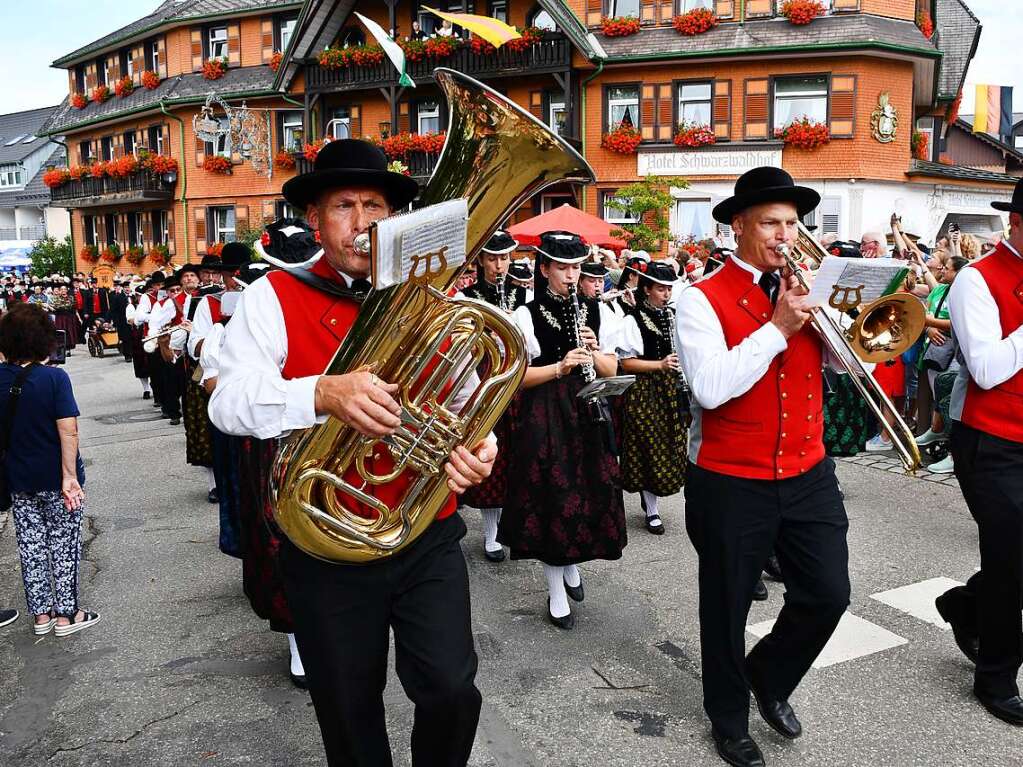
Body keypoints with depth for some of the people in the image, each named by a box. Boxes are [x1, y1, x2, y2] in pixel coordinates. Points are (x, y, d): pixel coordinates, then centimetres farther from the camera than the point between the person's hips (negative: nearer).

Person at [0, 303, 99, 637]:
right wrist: (70, 475, -18)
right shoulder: (54, 377, -17)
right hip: (55, 478, -4)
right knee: (63, 545, 9)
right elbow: (68, 430, -21)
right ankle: (66, 614, 17)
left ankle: (42, 614, 24)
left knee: (31, 546, 14)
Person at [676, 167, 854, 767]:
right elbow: (710, 388, -24)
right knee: (727, 607, 12)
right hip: (732, 484, -4)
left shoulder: (803, 289, 6)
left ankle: (769, 679, 36)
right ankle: (729, 718, 36)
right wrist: (777, 328, -22)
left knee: (829, 594, 7)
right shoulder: (704, 299, -11)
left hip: (809, 475, 5)